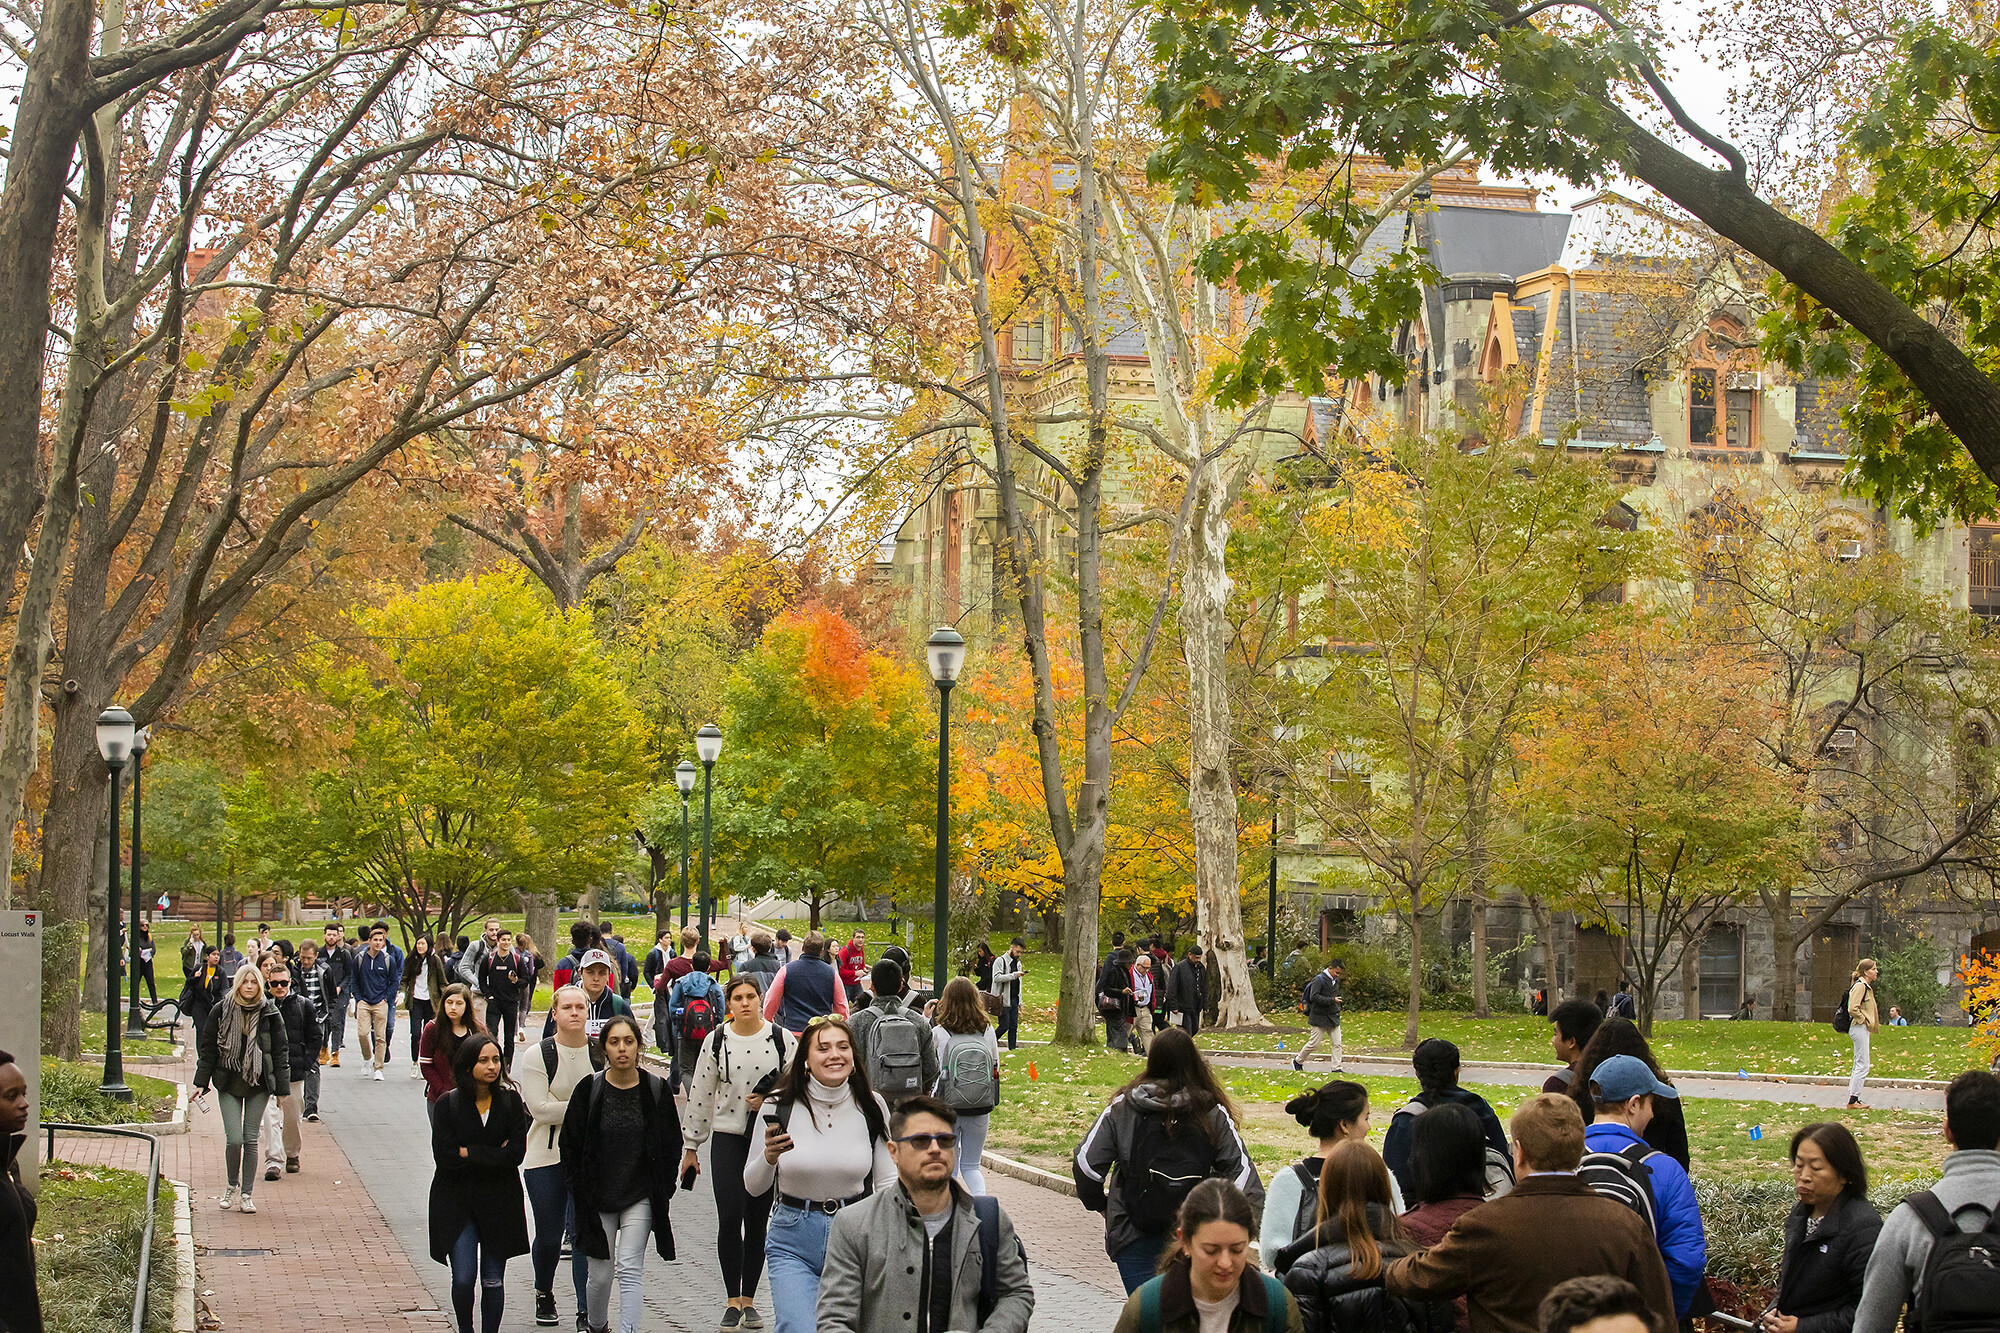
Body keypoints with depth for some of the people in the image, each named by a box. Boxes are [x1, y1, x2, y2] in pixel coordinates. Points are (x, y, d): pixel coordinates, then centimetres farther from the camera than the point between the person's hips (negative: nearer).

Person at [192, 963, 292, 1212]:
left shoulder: (270, 1014, -2)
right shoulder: (221, 1011, -2)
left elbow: (281, 1052, 3)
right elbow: (207, 1048, 5)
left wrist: (281, 1088, 0)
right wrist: (201, 1083, 1)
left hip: (259, 1084, 0)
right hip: (229, 1084, 0)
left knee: (250, 1140, 2)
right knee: (234, 1139, -8)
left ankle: (247, 1194, 12)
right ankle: (232, 1185, 17)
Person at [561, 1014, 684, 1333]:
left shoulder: (656, 1089, -2)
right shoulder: (589, 1090, -3)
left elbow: (672, 1146, 7)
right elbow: (570, 1147, 3)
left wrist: (661, 1193, 1)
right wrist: (582, 1194, -1)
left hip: (640, 1197, -1)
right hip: (598, 1198, 1)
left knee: (629, 1270, -13)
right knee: (600, 1275, 7)